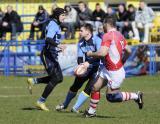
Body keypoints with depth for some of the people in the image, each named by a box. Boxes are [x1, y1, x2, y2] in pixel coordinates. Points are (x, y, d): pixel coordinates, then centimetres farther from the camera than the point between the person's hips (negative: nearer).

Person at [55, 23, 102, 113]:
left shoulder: (97, 40, -20)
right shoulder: (81, 43, 1)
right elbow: (80, 57, -2)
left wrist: (88, 62, -39)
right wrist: (81, 65, -25)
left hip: (97, 68, -6)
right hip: (87, 66, 6)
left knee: (89, 88, -17)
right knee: (75, 86, 10)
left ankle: (75, 108, -11)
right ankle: (64, 105, 29)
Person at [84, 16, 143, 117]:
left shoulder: (107, 36, -20)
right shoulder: (120, 35, 5)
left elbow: (102, 53, -29)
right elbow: (128, 51, 11)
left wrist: (91, 54, -10)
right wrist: (122, 61, 27)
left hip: (115, 73, -9)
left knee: (111, 97, 0)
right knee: (95, 88, 10)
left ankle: (136, 96, 5)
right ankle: (91, 111, 18)